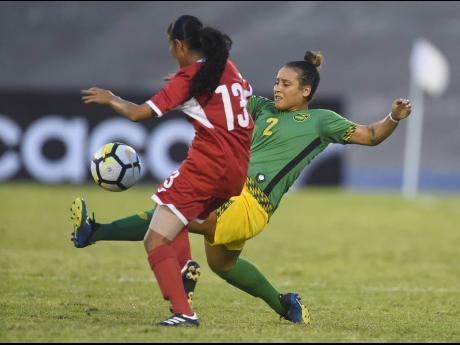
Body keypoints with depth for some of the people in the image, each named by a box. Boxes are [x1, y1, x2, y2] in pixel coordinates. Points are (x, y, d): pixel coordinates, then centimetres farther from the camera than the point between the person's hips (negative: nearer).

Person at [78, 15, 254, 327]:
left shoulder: (189, 78, -4)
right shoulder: (228, 68, 14)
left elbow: (138, 113, -8)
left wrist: (111, 99, 11)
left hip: (207, 166, -8)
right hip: (238, 171, 8)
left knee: (155, 241, -9)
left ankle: (184, 312, -24)